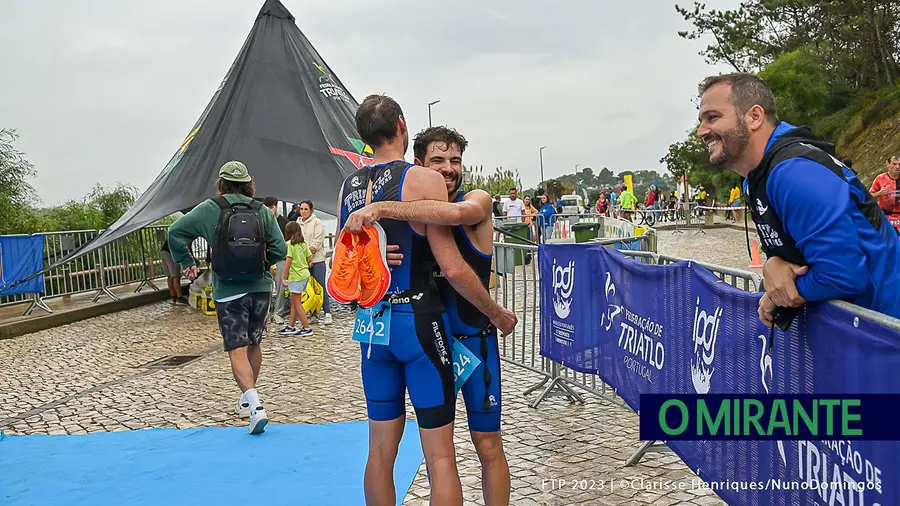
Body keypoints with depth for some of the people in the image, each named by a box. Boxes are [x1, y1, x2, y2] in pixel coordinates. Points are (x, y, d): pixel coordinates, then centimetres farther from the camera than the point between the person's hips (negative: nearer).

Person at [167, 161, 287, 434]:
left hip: (228, 291, -3)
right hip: (260, 287, 3)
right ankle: (248, 398, 35)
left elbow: (175, 232, -1)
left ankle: (255, 405, -20)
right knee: (254, 344, 20)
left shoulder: (209, 210, -3)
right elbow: (280, 249, -2)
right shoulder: (263, 211, 2)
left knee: (237, 351, -4)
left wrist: (187, 263, 11)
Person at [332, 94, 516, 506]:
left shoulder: (347, 188, 7)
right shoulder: (424, 180, -12)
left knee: (381, 450, 15)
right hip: (418, 320, -6)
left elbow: (343, 263, 12)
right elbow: (453, 268, -15)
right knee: (439, 454, 2)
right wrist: (496, 313, -3)